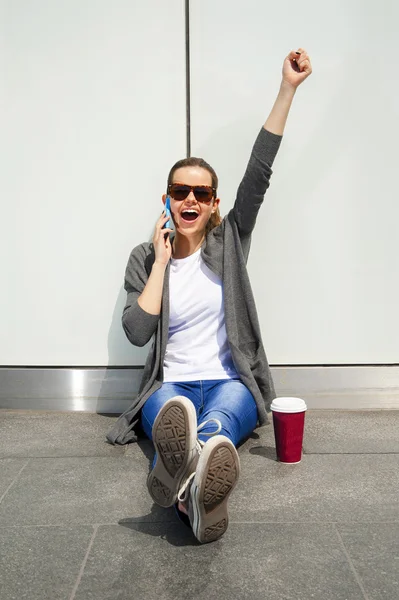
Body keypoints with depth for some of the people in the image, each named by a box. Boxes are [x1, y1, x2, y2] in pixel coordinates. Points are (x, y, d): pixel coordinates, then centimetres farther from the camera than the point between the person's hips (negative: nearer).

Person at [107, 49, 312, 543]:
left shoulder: (228, 242, 8)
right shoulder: (144, 258, 7)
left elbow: (259, 172, -4)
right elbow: (136, 332, -7)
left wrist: (288, 88, -10)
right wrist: (161, 262, -8)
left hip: (230, 383, 0)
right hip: (171, 386, 0)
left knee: (217, 422, -38)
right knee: (173, 413, -38)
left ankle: (185, 476, -73)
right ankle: (195, 489, -72)